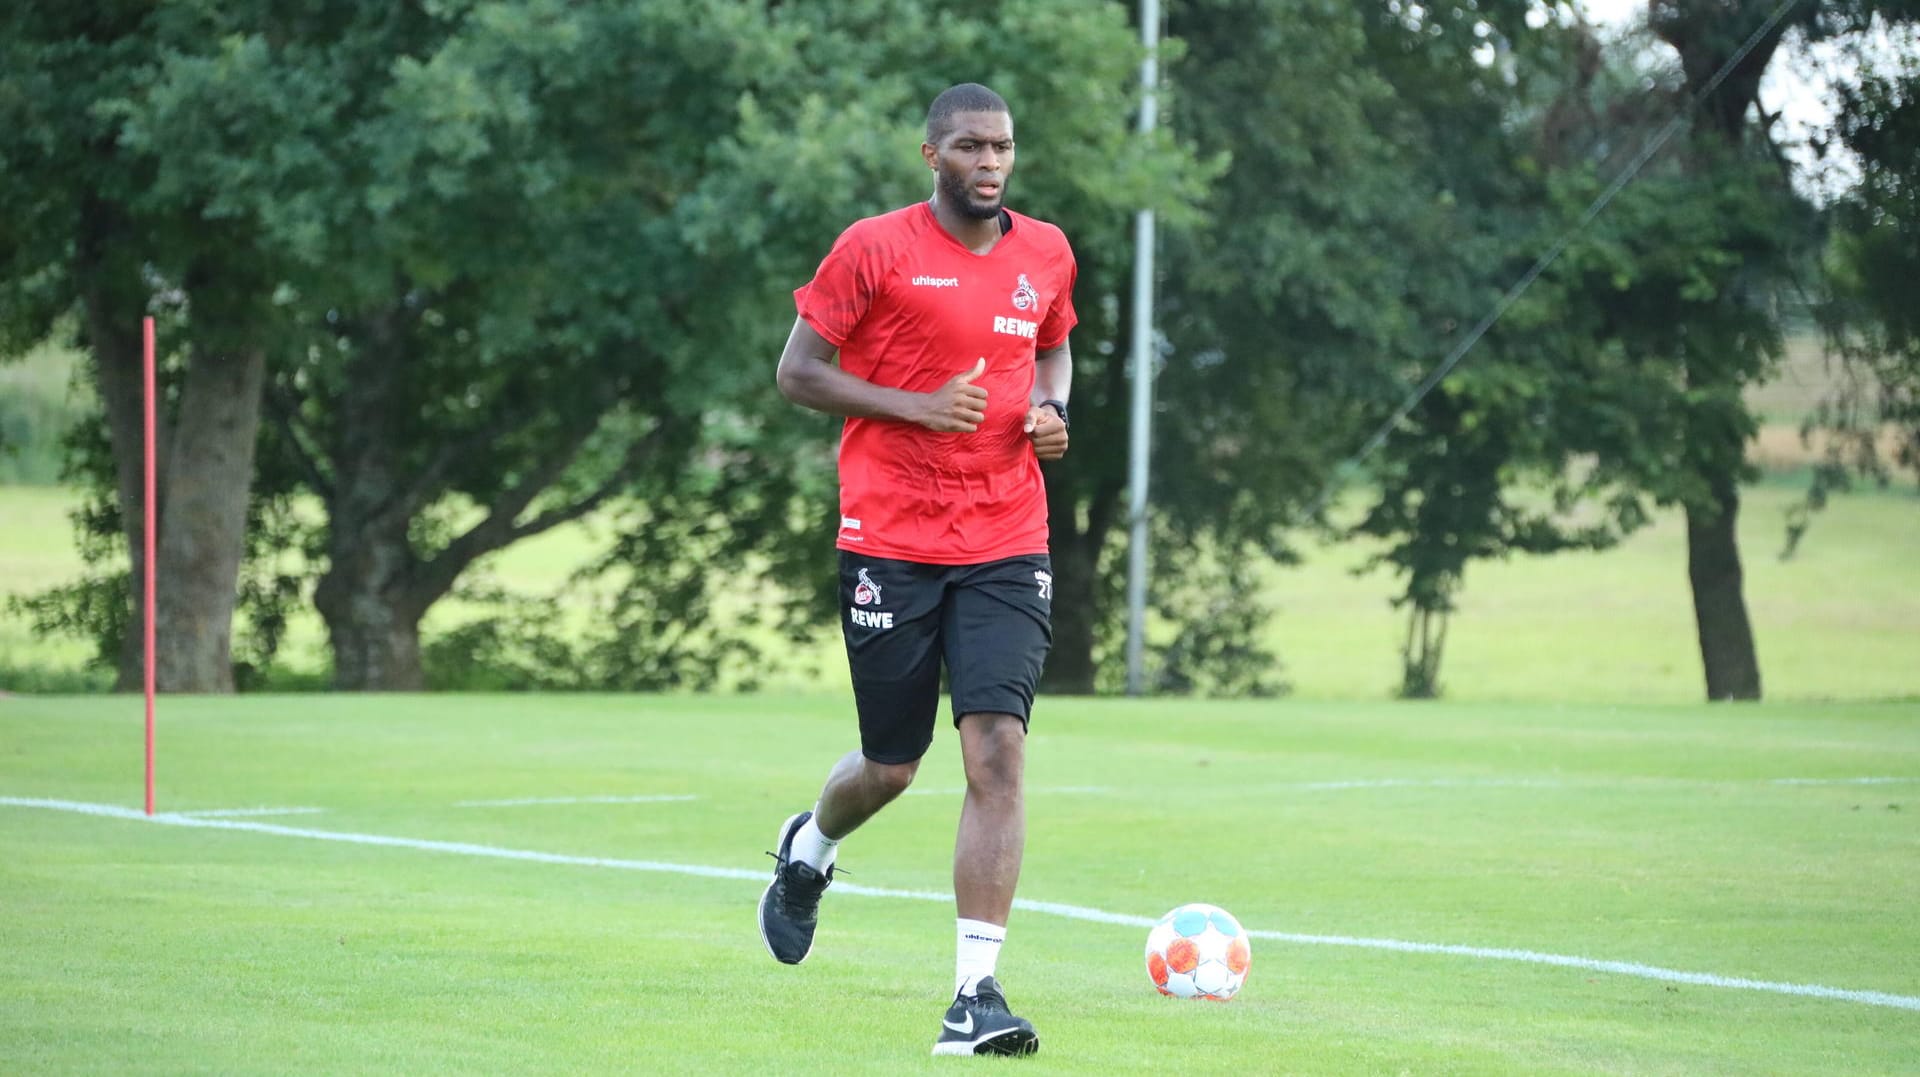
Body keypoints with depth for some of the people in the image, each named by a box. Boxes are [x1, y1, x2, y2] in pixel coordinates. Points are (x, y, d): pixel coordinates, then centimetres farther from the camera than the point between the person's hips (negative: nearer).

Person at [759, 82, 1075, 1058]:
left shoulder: (1046, 255, 8)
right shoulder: (874, 249, -5)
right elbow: (796, 372, -3)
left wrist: (1051, 408, 4)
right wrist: (916, 406, -14)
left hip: (1007, 546, 3)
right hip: (891, 544, -3)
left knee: (997, 750, -13)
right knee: (890, 766, 6)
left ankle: (976, 994, -14)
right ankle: (808, 853, 44)